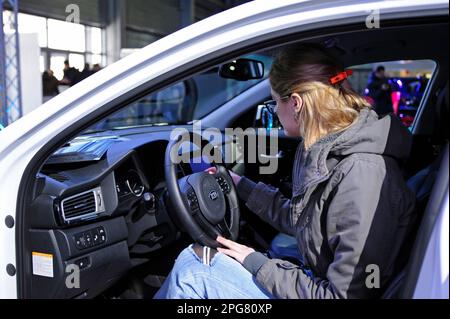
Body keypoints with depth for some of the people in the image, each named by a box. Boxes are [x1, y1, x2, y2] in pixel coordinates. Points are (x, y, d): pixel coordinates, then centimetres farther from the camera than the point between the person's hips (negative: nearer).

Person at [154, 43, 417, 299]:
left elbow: (345, 294, -26)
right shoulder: (326, 151, 0)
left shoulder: (362, 175, -28)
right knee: (193, 258, 4)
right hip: (314, 279, 8)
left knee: (192, 271, -12)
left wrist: (257, 264, -17)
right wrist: (242, 186, 20)